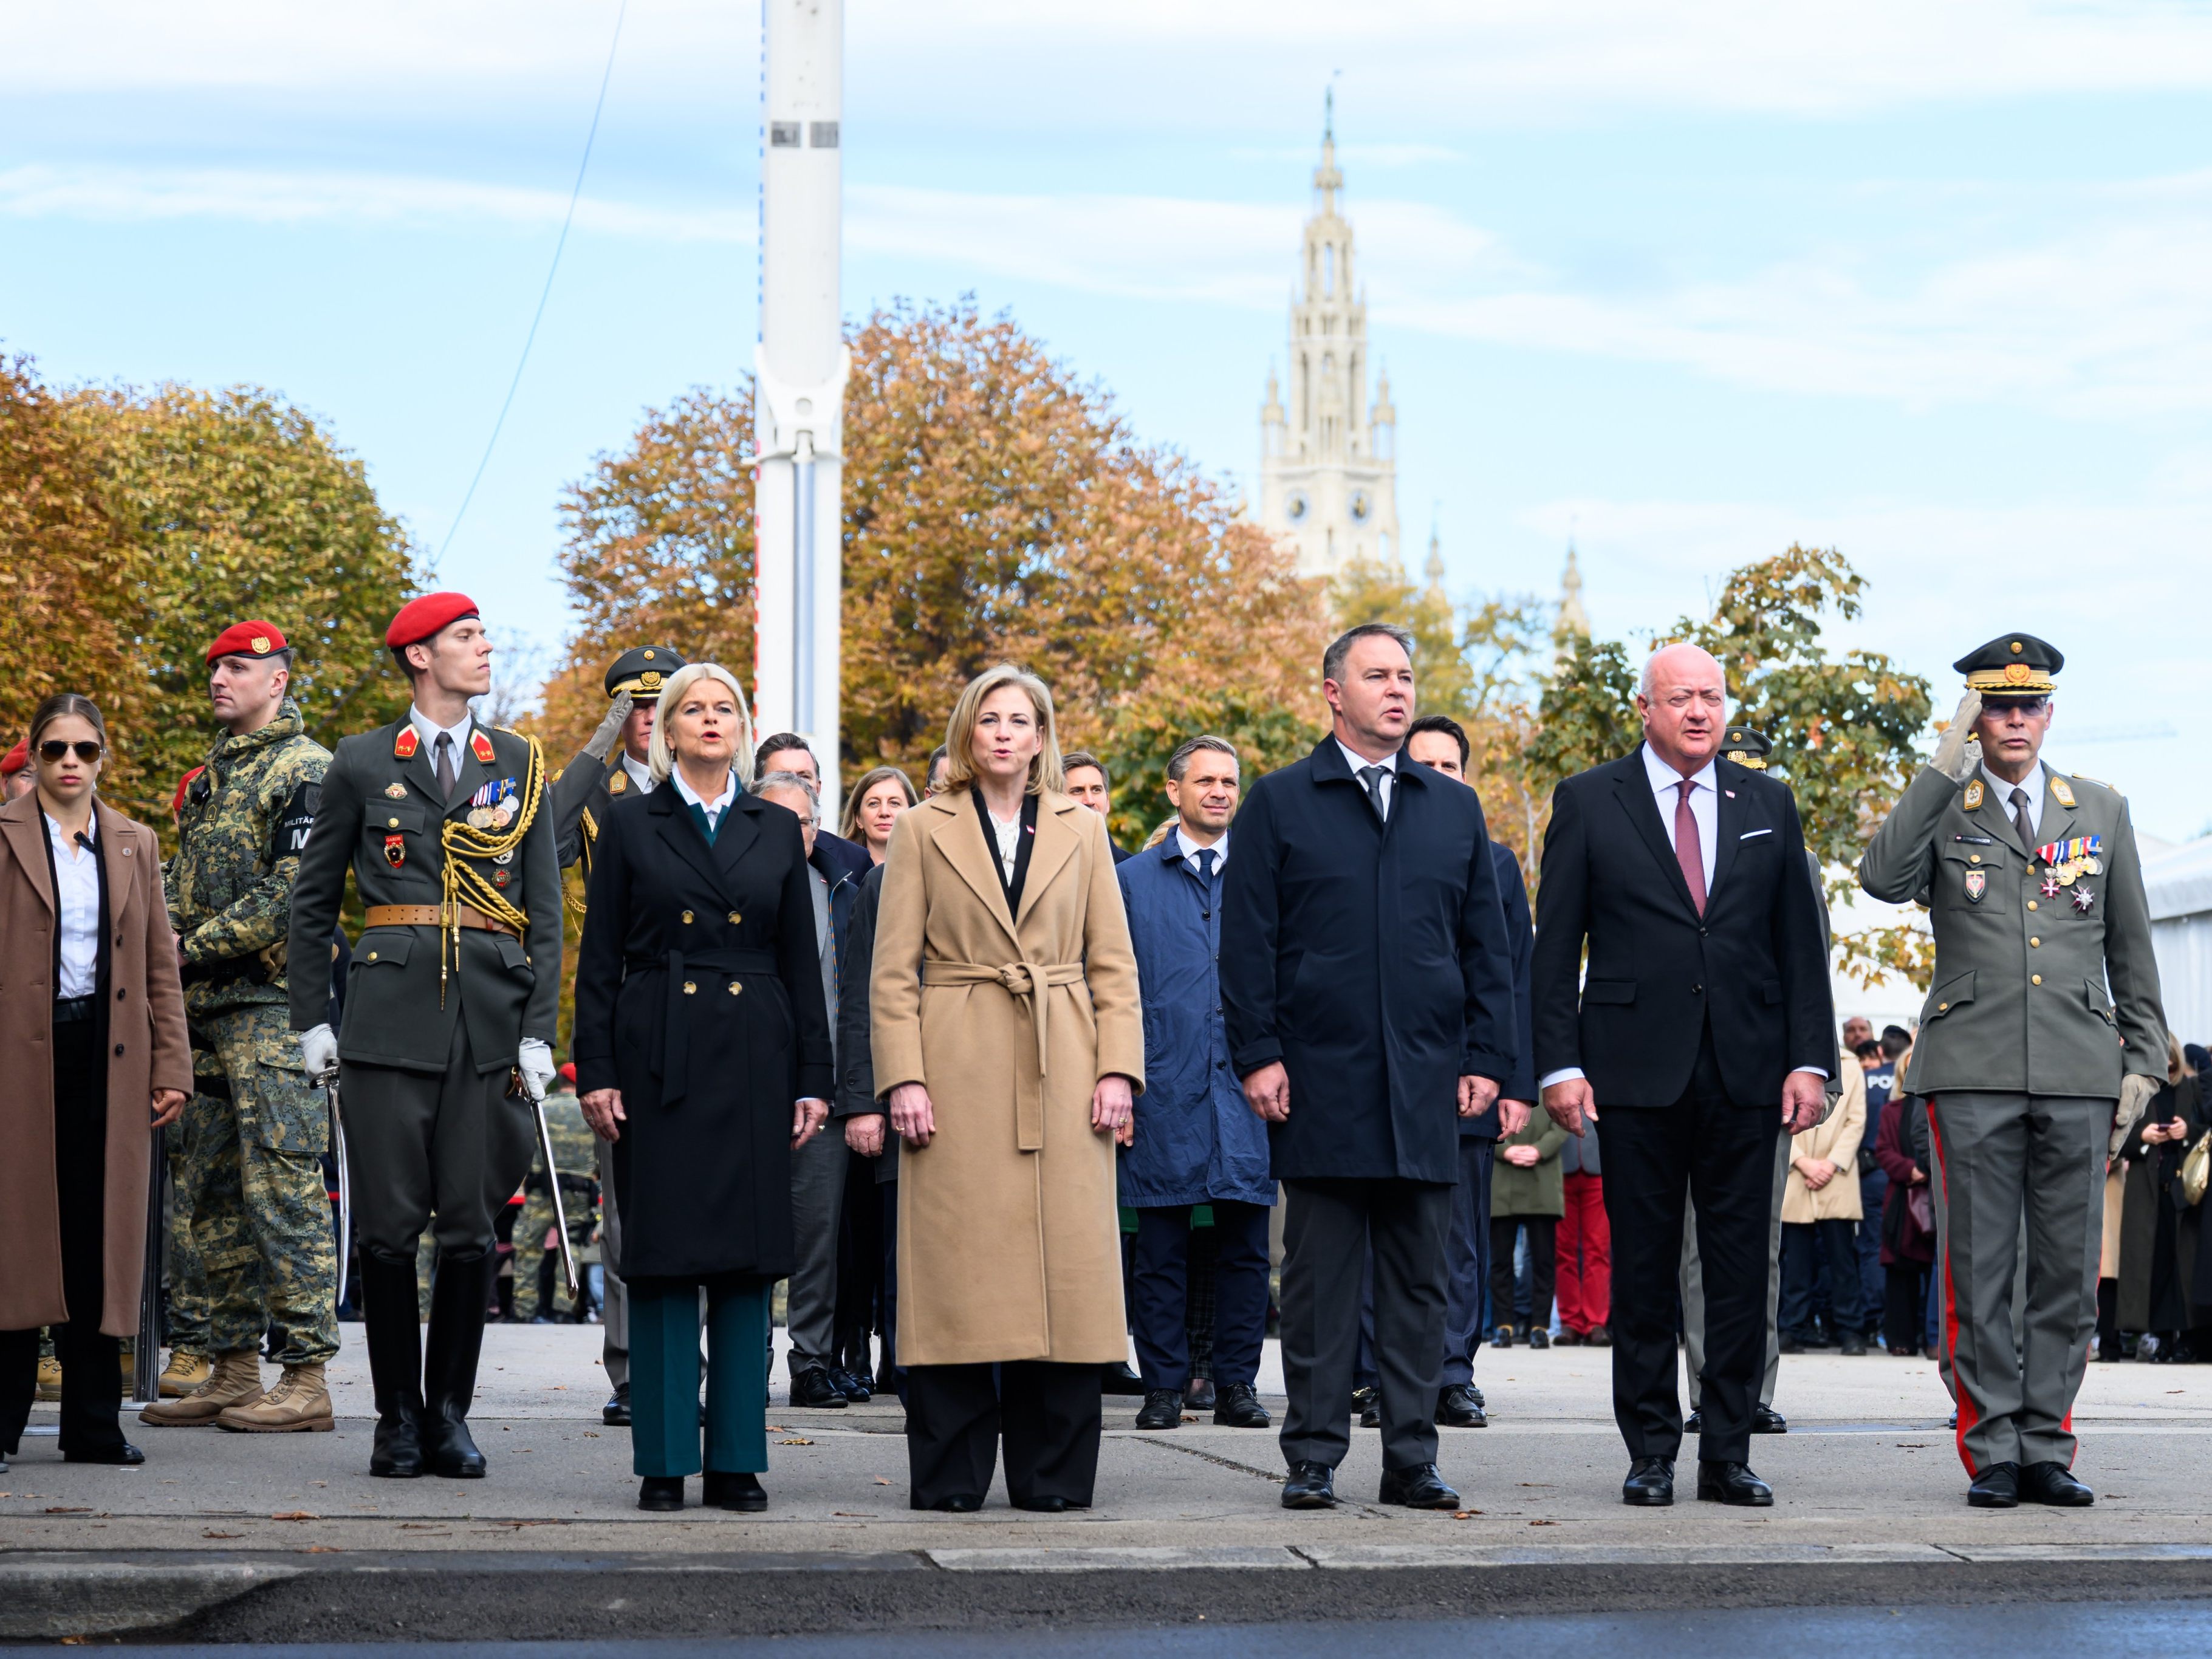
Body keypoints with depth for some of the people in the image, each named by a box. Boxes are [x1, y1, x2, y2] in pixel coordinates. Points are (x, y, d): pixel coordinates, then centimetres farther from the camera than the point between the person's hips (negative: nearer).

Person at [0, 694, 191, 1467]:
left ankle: (94, 1423, 10)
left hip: (111, 1056, 3)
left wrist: (171, 1067, 7)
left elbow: (160, 963, 14)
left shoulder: (134, 844, 14)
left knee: (101, 1235, 4)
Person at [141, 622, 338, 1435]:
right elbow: (183, 882, 24)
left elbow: (293, 894, -15)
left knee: (284, 1186, -10)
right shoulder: (212, 777, 21)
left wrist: (194, 947, -13)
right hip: (210, 1009, 9)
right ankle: (234, 1373, 14)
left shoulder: (304, 771, -6)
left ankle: (306, 1378, -10)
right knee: (218, 1190, 9)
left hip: (274, 1005, -9)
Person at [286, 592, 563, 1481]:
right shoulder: (361, 764, 7)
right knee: (388, 1229, -1)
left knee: (471, 1231, 1)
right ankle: (398, 1416, 10)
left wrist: (538, 1032, 1)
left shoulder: (519, 763, 11)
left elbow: (545, 908, 9)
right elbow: (312, 899, 12)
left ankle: (449, 1414, 11)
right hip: (388, 1020, -1)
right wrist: (311, 1019, 4)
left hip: (490, 1020, 1)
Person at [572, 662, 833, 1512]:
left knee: (748, 1262, 2)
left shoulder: (777, 830, 11)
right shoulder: (631, 825, 5)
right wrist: (595, 1071, -5)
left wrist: (813, 1081, 5)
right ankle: (664, 1462, 3)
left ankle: (736, 1459, 7)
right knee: (662, 1258, -2)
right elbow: (599, 958, 3)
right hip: (660, 1055, -2)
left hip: (754, 1058, 2)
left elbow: (803, 963, 11)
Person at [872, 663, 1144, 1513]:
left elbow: (1113, 964, 11)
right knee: (956, 1270, -4)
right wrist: (904, 1078, -7)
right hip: (958, 1071, -2)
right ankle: (950, 1475, 3)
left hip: (1062, 1075, 2)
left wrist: (1117, 1069, -1)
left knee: (1064, 1270, -1)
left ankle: (1051, 1474, 6)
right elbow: (893, 972, 3)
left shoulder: (1080, 831, 13)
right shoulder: (923, 830, 7)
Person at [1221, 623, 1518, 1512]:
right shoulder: (1280, 803, 5)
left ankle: (1411, 1459, 9)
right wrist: (1257, 1055, -7)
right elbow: (1248, 941, 1)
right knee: (1319, 1277, 1)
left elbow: (1487, 945, 14)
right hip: (1320, 1084, -3)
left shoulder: (1455, 808, 14)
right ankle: (1313, 1460, 7)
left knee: (1422, 1281, 4)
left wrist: (1487, 1058, 5)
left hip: (1426, 1087, 3)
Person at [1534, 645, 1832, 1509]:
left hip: (1746, 1072, 2)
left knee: (1741, 1267, 2)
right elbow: (1556, 945, 2)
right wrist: (1559, 1064, -6)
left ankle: (1727, 1454, 8)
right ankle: (1650, 1454, 8)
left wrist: (1810, 1058, 2)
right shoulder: (1589, 802, 5)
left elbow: (1800, 941, 11)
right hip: (1638, 1072, -2)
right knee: (1642, 1268, 1)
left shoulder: (1767, 804, 12)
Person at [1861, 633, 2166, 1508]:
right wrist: (1944, 769, -13)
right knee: (1979, 1270, -2)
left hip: (2078, 1074, 2)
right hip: (1974, 1072, -2)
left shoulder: (2101, 811, 15)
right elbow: (1883, 878, -13)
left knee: (2068, 1271, 2)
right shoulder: (1941, 809, 8)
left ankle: (2047, 1448, 9)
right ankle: (1991, 1453, 4)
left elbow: (2132, 948, 17)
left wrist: (2142, 1061, 9)